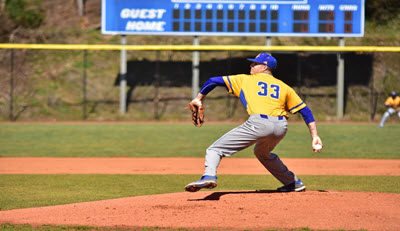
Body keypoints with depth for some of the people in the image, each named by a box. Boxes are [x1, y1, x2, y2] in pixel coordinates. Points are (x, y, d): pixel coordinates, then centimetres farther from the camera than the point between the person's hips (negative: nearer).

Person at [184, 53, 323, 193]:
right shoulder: (284, 87, 26)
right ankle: (293, 183, 37)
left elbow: (213, 81, 21)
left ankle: (209, 176, -30)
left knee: (215, 150, -2)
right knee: (262, 153, 37)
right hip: (281, 127, 5)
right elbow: (305, 111, 21)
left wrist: (199, 99, 32)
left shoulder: (244, 80, 21)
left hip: (258, 123, -5)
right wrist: (315, 136, 18)